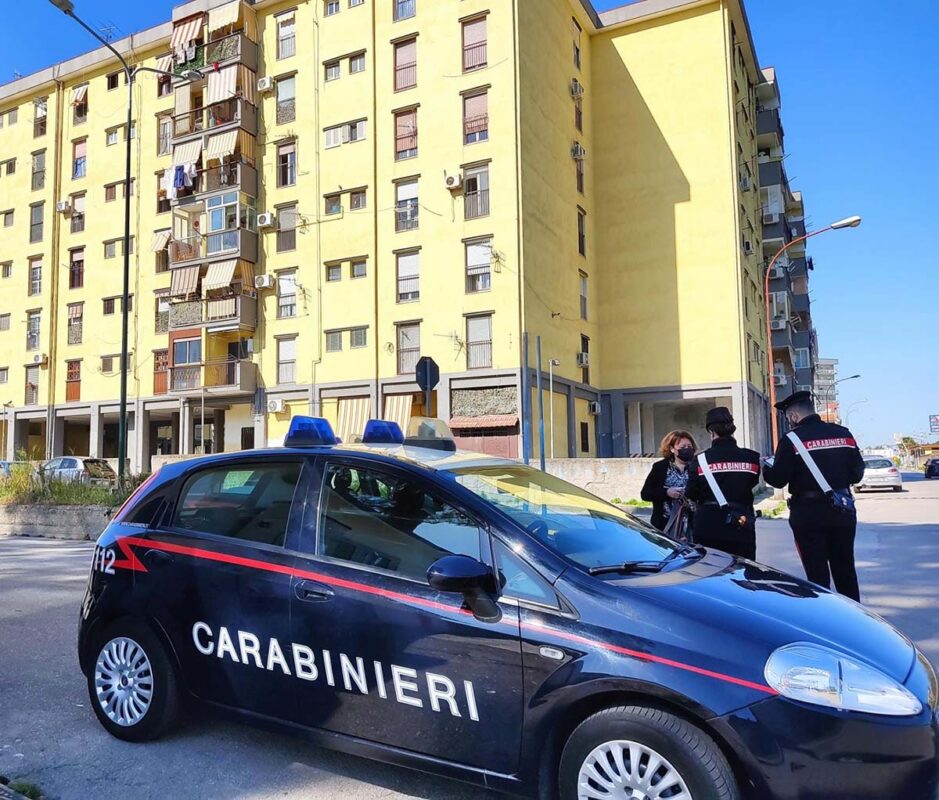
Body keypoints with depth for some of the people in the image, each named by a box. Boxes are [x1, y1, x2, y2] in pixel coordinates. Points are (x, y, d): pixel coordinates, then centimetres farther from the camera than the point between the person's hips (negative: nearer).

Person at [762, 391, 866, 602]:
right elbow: (857, 473, 6)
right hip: (843, 510, 5)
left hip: (809, 513, -5)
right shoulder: (844, 434, 2)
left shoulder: (791, 439, -11)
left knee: (817, 574, 4)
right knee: (845, 570, 18)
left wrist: (767, 466, 8)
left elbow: (778, 480, -12)